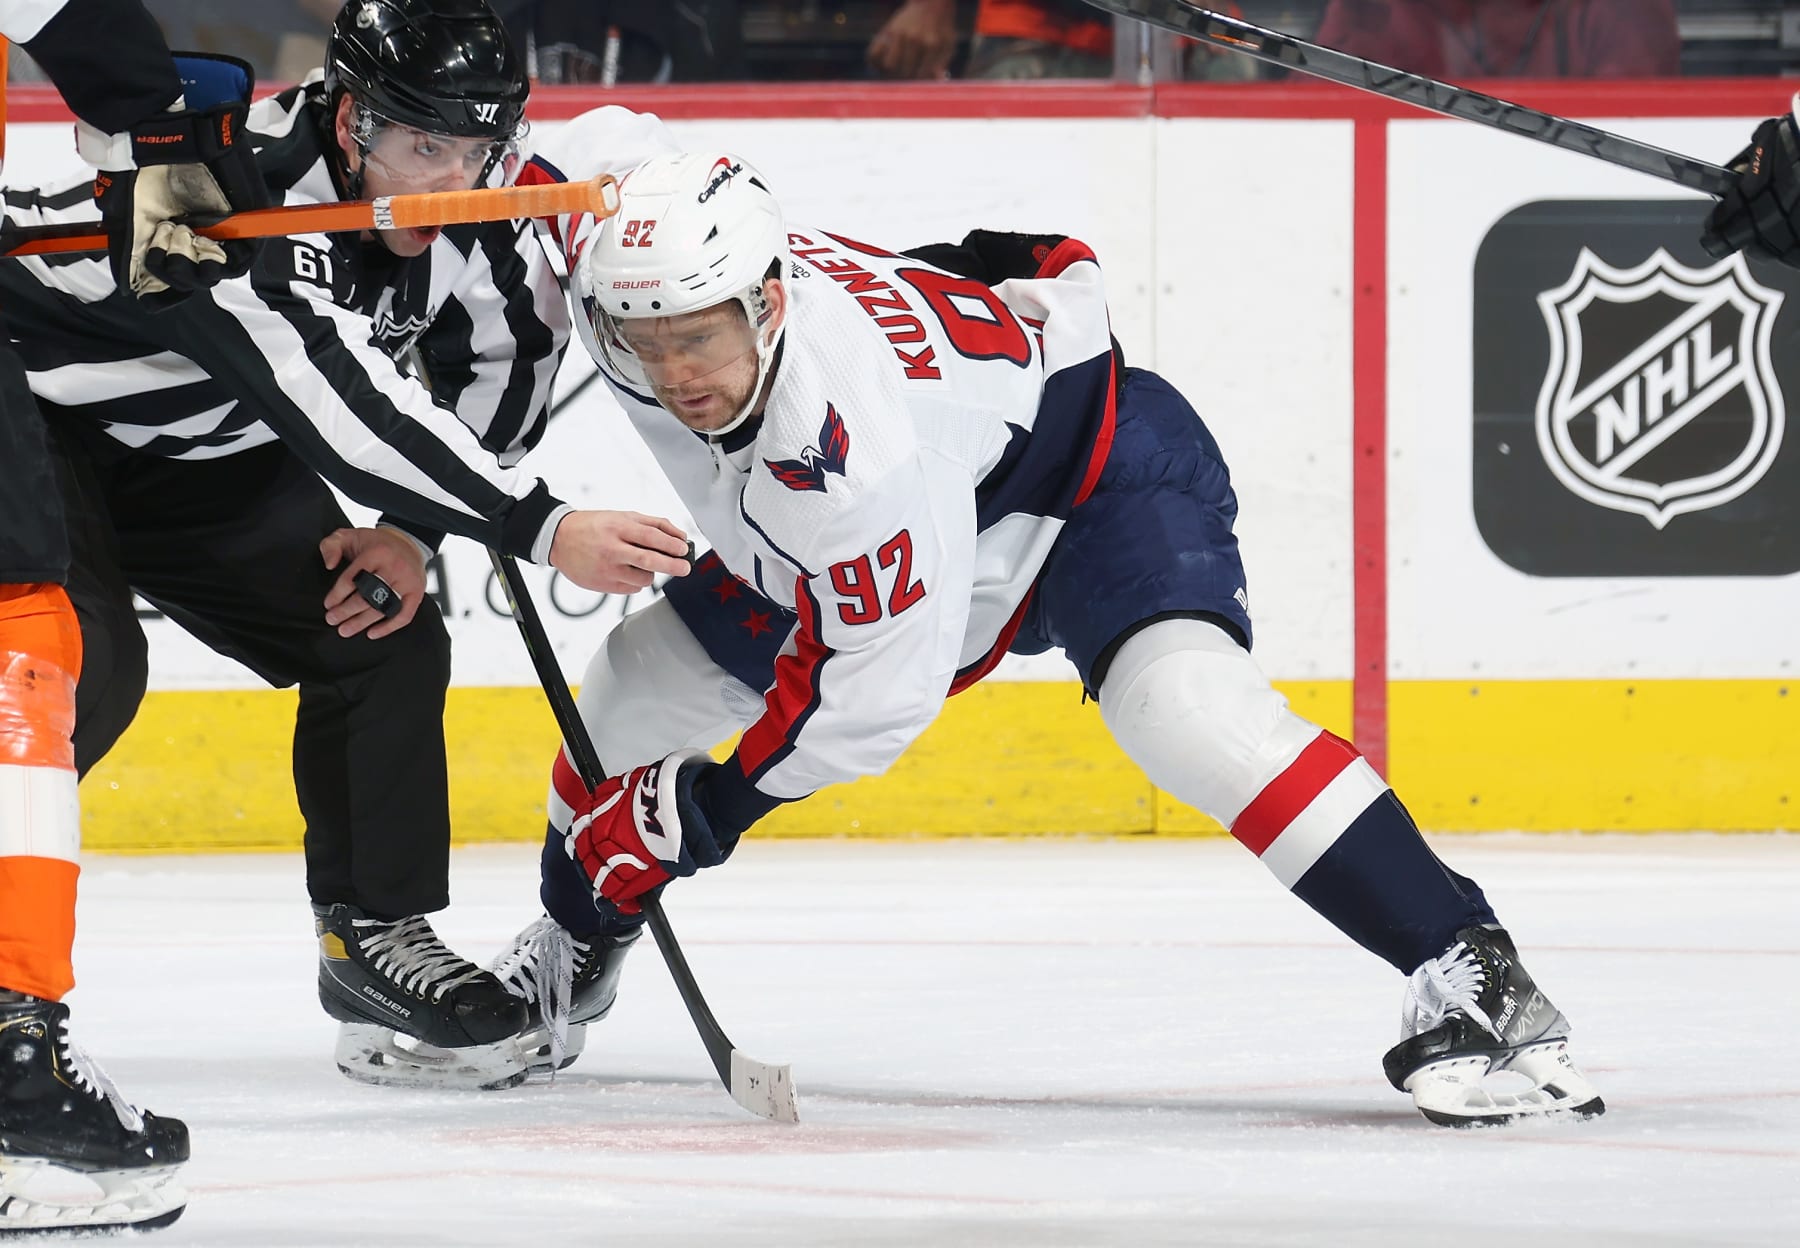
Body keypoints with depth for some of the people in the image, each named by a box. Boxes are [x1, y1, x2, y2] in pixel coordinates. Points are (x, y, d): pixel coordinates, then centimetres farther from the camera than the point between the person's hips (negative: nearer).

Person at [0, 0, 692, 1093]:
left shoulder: (477, 214, -13)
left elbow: (508, 356, 1)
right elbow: (344, 409, -44)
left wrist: (411, 526, -10)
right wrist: (545, 530, -48)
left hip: (198, 454, 8)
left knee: (385, 634, -2)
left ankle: (377, 933, 8)